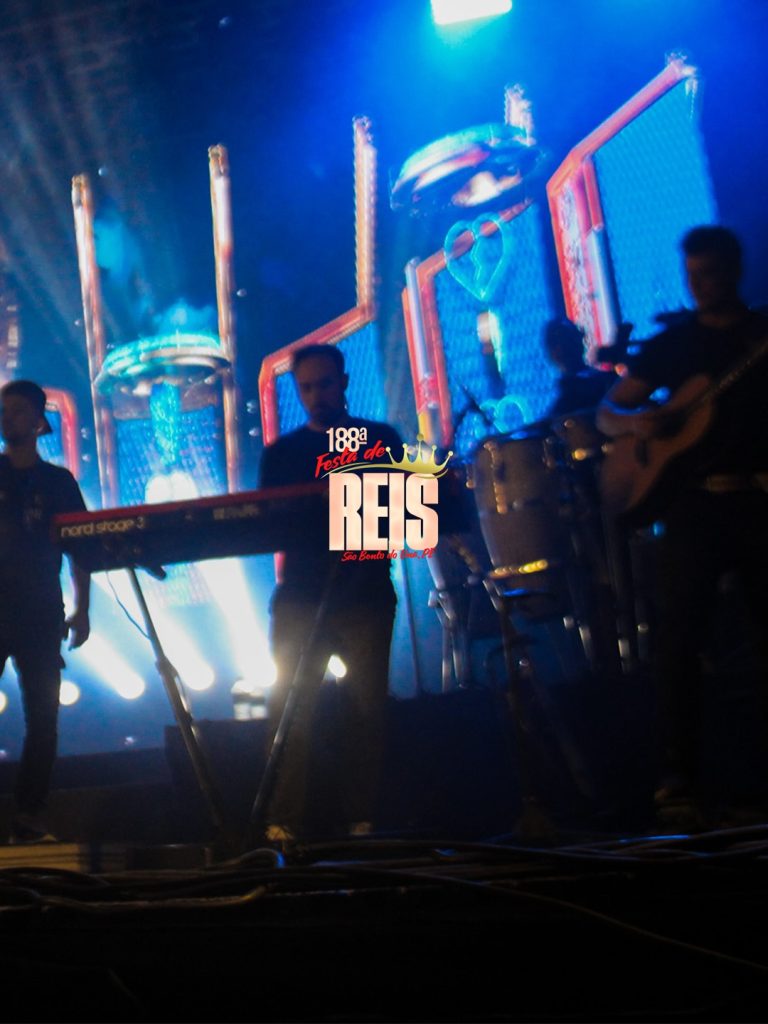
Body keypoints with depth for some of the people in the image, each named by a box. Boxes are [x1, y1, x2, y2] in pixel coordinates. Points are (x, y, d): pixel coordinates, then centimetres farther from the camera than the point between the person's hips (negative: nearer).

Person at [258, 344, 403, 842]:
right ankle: (283, 823, -4)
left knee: (367, 707, -2)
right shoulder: (280, 454, 13)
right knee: (291, 708, -6)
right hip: (301, 596, 1)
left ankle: (362, 819, 4)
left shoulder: (382, 440, 11)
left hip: (366, 594, 0)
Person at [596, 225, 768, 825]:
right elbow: (607, 410, 15)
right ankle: (680, 784, -10)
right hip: (693, 500, 0)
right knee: (679, 636, -11)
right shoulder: (673, 342, 15)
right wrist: (635, 421, -7)